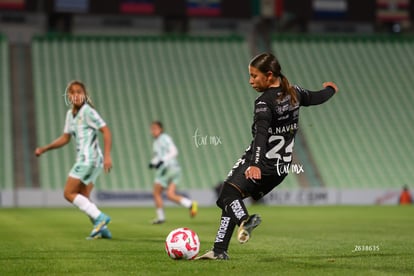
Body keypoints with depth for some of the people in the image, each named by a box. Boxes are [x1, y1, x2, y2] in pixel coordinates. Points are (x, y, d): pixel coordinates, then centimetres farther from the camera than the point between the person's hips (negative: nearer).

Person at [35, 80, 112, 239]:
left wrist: (107, 156, -23)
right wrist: (44, 149, 17)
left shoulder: (88, 111, -11)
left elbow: (106, 131, -15)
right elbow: (65, 138, 24)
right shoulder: (70, 113, 15)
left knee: (69, 193, -8)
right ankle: (102, 229, 4)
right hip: (85, 160, 9)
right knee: (83, 199, 7)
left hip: (88, 159, -9)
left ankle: (99, 217, -13)